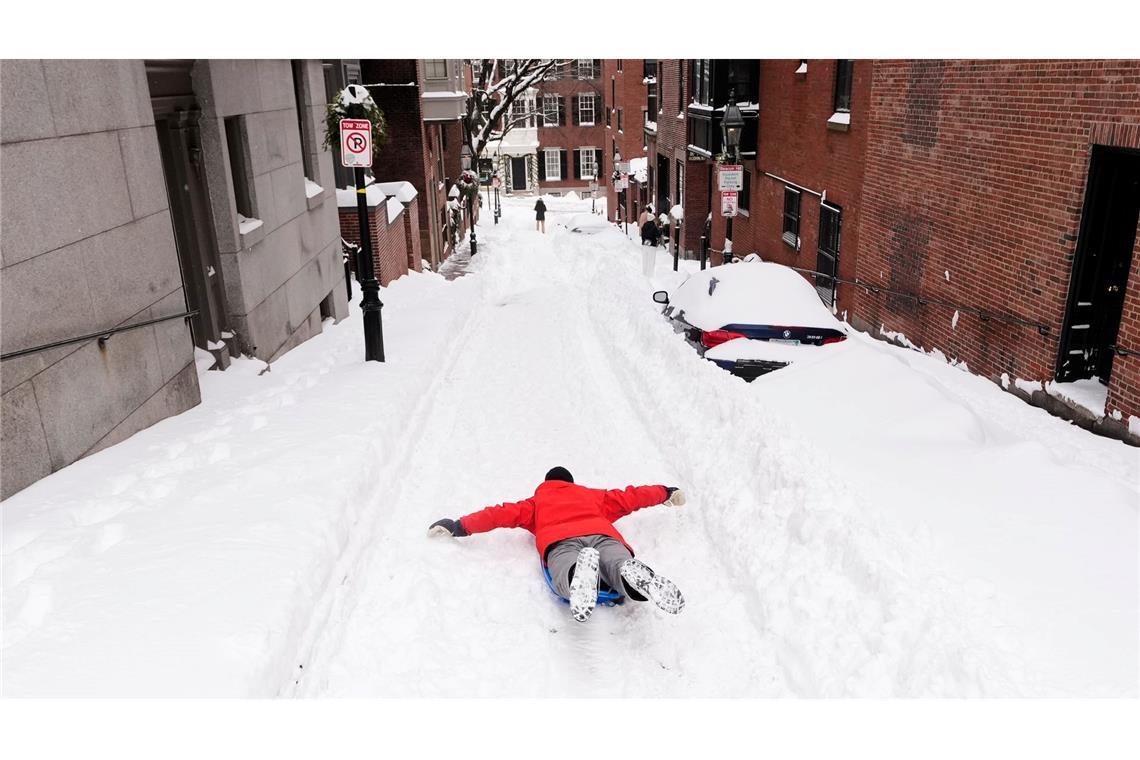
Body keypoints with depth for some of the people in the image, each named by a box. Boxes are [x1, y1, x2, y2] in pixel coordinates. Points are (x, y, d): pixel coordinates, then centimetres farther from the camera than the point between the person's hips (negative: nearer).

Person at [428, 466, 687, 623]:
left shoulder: (537, 501, 38)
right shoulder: (594, 495, 42)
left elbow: (503, 513, 29)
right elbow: (630, 497, 46)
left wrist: (460, 527, 33)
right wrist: (666, 493, 60)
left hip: (561, 540, -1)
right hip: (603, 535, 1)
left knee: (565, 581, -32)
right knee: (618, 566, -27)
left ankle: (579, 573, -68)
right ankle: (630, 572, -63)